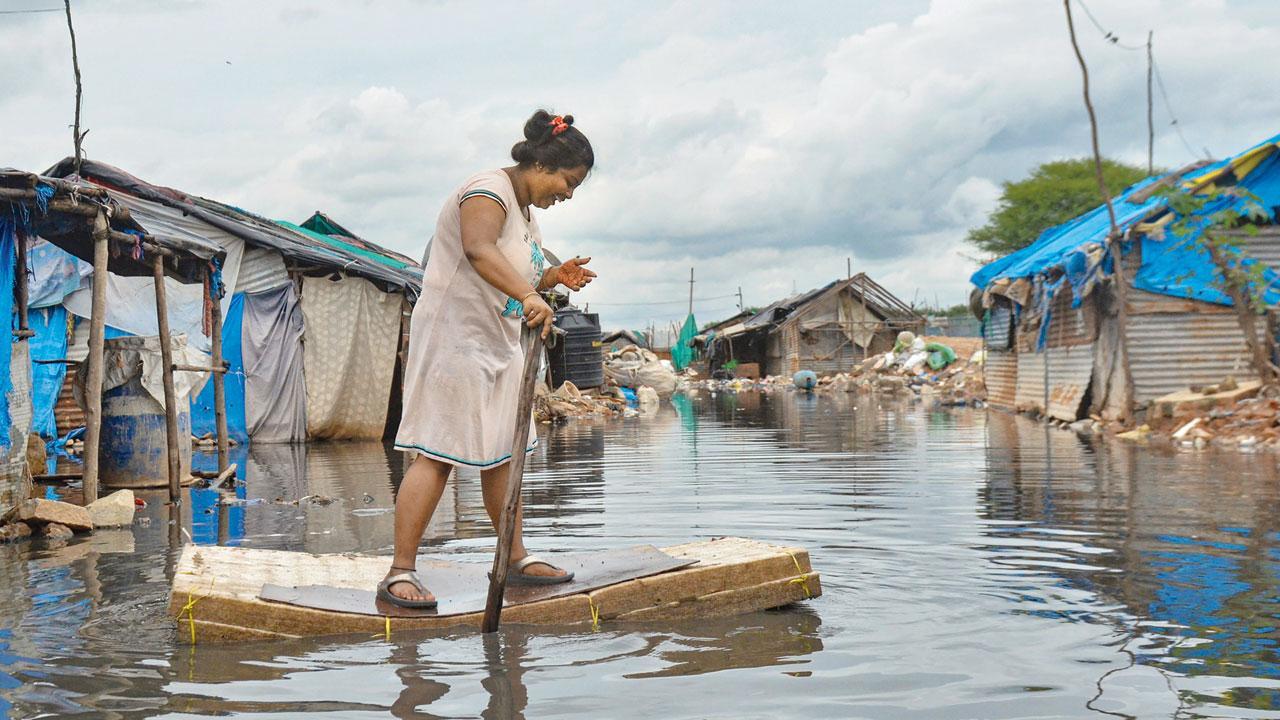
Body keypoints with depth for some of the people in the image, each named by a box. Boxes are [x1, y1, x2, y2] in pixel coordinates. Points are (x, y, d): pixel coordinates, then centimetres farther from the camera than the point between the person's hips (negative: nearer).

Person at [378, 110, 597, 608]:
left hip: (499, 344, 10)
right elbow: (478, 250, -37)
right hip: (454, 338, -10)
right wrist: (528, 295, -50)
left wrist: (552, 277, 6)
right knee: (436, 455, -11)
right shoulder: (488, 193, -16)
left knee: (502, 452, 14)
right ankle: (399, 573, -9)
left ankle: (516, 558, 24)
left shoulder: (524, 208, 16)